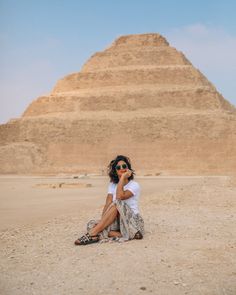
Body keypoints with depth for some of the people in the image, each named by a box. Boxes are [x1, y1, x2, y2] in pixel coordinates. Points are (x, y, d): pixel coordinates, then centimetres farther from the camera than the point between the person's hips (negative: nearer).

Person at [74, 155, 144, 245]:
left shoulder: (134, 185, -5)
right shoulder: (112, 185, 12)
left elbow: (120, 196, -25)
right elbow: (107, 204, -2)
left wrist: (123, 177, -17)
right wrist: (102, 221, -18)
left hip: (133, 222, -5)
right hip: (118, 222, 5)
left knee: (117, 204, -31)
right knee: (91, 224, -15)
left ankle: (92, 234, -30)